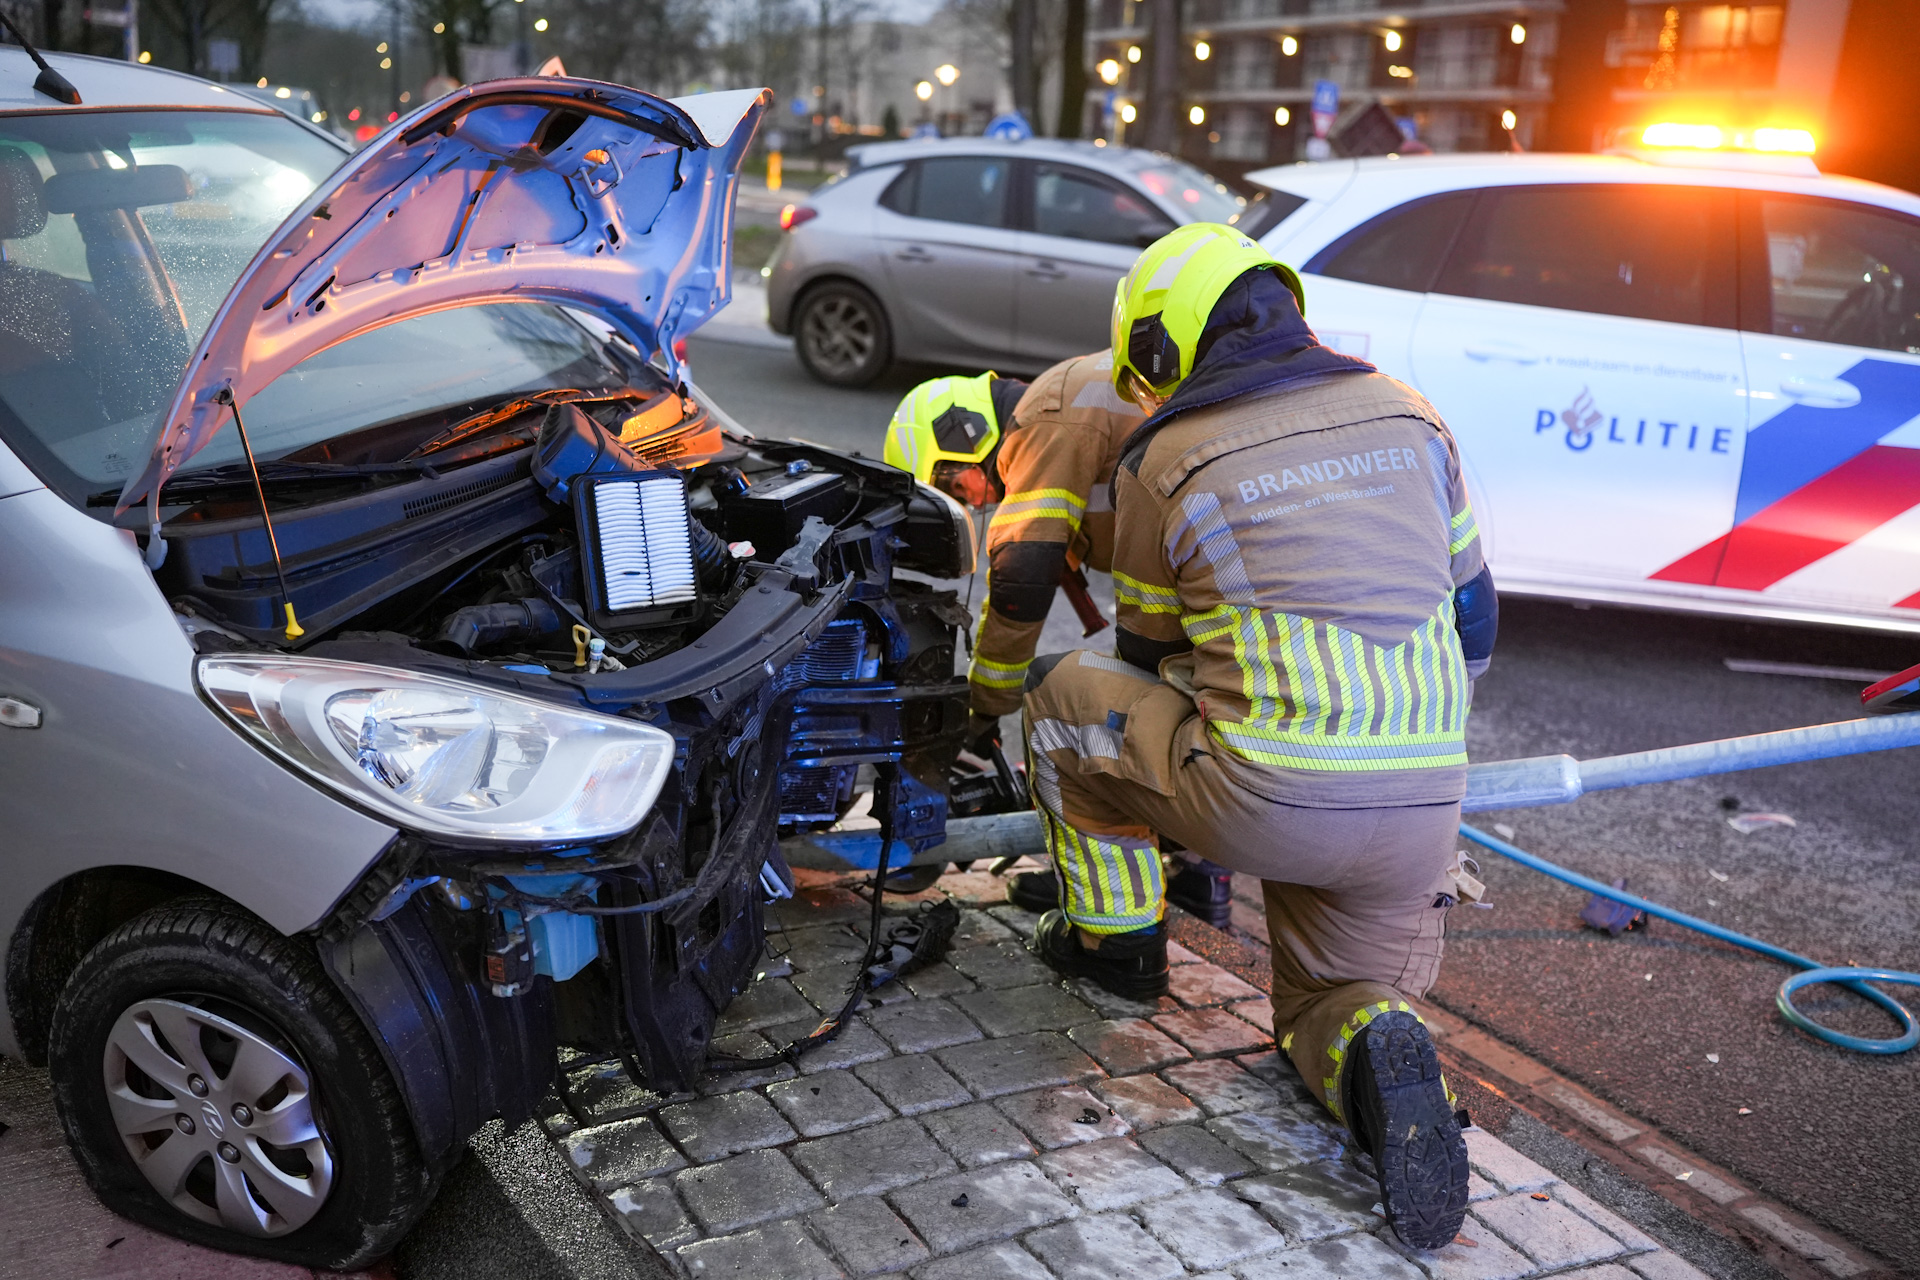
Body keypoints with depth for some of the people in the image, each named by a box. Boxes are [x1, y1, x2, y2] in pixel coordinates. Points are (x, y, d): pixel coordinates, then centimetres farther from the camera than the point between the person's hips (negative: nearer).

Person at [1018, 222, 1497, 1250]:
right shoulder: (1407, 414, 12)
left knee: (1065, 695, 20)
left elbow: (1148, 654, 14)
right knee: (1329, 1001, 26)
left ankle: (1115, 935, 29)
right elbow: (1472, 615, 18)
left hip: (1263, 800, -4)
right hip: (1422, 805, 5)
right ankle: (1376, 1053, -9)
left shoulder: (1163, 460, 2)